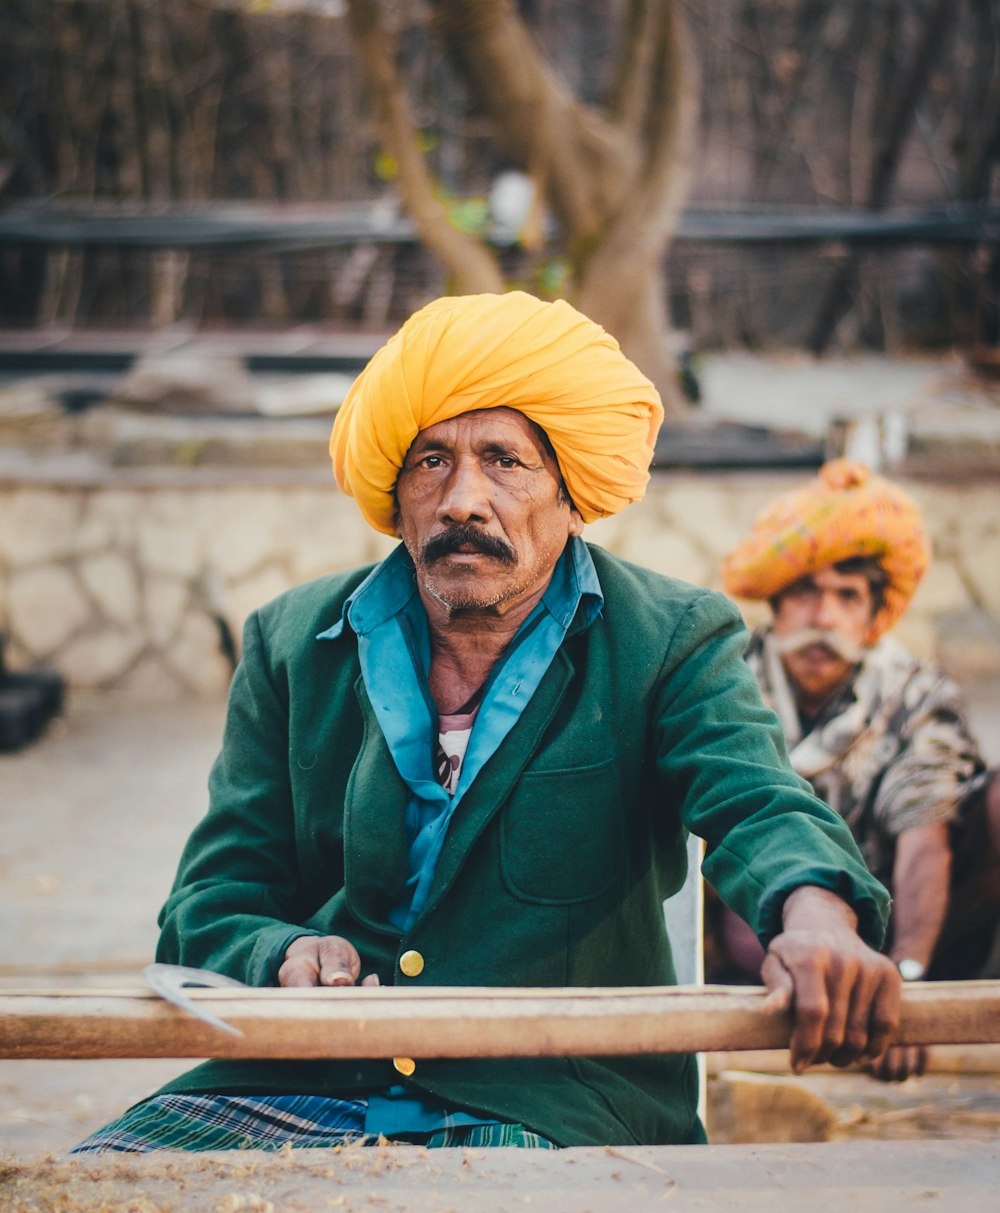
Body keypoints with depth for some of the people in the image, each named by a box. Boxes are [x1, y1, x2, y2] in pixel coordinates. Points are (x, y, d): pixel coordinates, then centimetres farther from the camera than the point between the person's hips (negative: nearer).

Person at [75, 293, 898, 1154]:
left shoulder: (671, 644, 4)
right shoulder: (292, 646, 12)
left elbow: (757, 804, -14)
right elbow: (209, 906, 10)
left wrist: (816, 918, -39)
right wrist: (288, 956, -16)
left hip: (550, 1110, -3)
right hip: (306, 1086, 3)